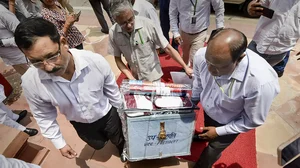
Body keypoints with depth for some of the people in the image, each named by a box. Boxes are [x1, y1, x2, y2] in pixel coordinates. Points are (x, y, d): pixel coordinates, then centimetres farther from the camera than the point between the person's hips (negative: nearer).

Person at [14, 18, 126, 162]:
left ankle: (123, 150, 66)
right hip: (80, 124, 2)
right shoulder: (30, 82, -29)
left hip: (108, 114, -1)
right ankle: (105, 137, 68)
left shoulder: (95, 61, -34)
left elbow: (112, 90, -15)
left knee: (119, 140, 28)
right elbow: (43, 116, -10)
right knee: (98, 146, 31)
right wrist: (59, 143, -1)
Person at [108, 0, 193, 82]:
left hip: (153, 76, -2)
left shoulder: (147, 24, -22)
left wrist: (185, 67, -13)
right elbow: (118, 59, -5)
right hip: (135, 77, 3)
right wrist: (131, 78, -16)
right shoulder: (113, 33, -15)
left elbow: (168, 48, -15)